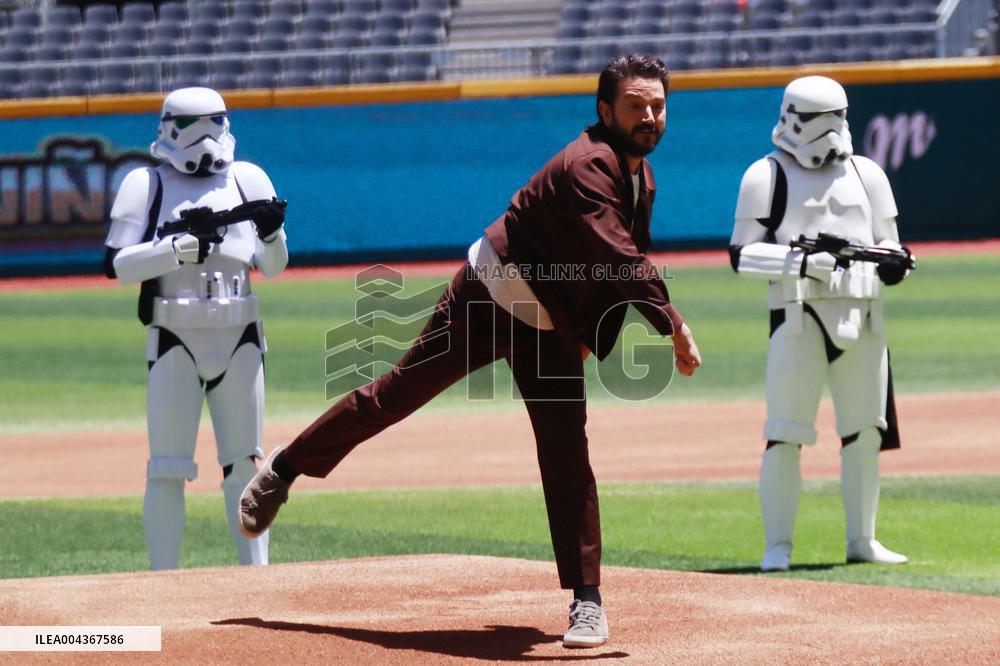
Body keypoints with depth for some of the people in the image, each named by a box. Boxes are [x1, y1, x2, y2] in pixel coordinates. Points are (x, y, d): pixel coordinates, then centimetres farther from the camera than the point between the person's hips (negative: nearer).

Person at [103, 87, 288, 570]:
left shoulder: (247, 180, 10)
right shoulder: (147, 185, 1)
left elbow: (274, 266, 10)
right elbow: (117, 265, -8)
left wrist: (272, 231, -11)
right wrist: (178, 249, -20)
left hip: (240, 342, 3)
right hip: (175, 343, -3)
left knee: (244, 463, 6)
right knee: (167, 469, -4)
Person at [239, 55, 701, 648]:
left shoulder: (643, 179, 3)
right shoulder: (589, 165, -26)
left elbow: (625, 267, 14)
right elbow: (620, 259, -36)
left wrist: (593, 336, 5)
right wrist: (674, 326, -41)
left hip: (551, 329, 6)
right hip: (486, 300, -6)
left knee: (568, 456, -4)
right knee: (398, 393, 3)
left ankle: (587, 601, -4)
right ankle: (284, 469, 24)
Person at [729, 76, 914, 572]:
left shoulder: (866, 174, 14)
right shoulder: (766, 176, 0)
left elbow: (887, 242, 17)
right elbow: (742, 254, -5)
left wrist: (893, 264, -6)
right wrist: (797, 260, -20)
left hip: (862, 318, 5)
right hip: (798, 316, -5)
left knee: (864, 434, 8)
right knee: (785, 436, -7)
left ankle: (861, 541, 18)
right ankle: (778, 545, -1)